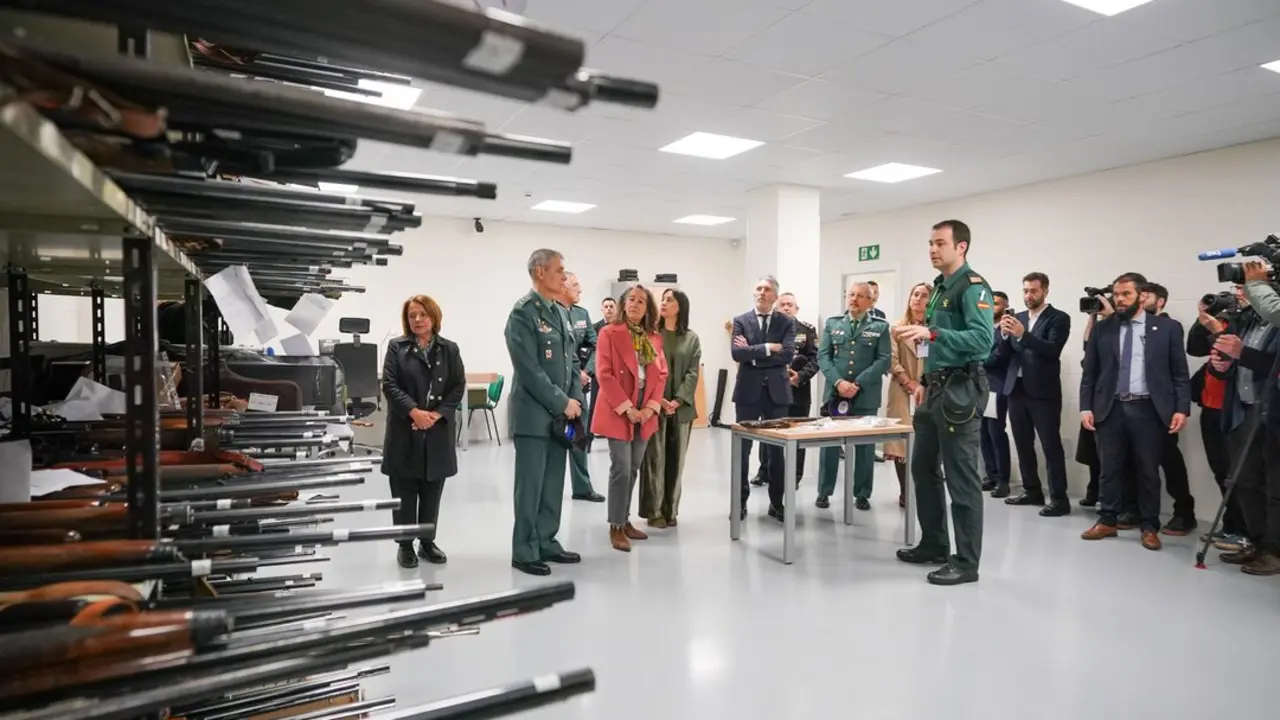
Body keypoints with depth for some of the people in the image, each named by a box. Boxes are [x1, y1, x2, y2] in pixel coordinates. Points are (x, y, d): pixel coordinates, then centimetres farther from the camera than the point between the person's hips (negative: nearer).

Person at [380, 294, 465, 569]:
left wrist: (437, 414, -12)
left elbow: (458, 387, 2)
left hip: (438, 432, 2)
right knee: (404, 492, 4)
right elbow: (389, 385, -5)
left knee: (432, 491, 9)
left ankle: (427, 542, 22)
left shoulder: (449, 349, 7)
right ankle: (405, 545, 16)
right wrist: (414, 411, -19)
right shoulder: (396, 347, 3)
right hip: (404, 431, -1)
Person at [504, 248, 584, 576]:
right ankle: (524, 552, 10)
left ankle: (546, 543, 24)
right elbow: (529, 369, -18)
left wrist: (575, 400, 2)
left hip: (559, 414, 8)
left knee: (553, 485, 13)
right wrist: (561, 403, -14)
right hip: (533, 414, -8)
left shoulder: (560, 312, 13)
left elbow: (572, 361, 15)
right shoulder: (523, 312, -12)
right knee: (530, 486, 0)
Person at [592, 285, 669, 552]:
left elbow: (661, 374, 10)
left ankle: (625, 520, 24)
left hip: (645, 413, 5)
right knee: (621, 469, -6)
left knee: (633, 470, 12)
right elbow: (604, 374, -12)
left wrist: (652, 407, -4)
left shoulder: (654, 337, 10)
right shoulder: (609, 333, -6)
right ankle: (616, 527, 5)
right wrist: (626, 408, -16)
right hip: (618, 412, -5)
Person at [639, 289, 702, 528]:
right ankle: (654, 511, 6)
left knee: (676, 459, 7)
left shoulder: (692, 339, 8)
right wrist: (658, 399, -14)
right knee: (655, 458, -1)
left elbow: (693, 373, 1)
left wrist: (678, 401, -13)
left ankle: (670, 510, 16)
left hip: (681, 407, 2)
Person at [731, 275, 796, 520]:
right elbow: (736, 353, -12)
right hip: (748, 390, 0)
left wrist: (753, 354, -12)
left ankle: (776, 503, 17)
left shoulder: (787, 322, 3)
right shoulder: (741, 321, 3)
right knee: (742, 448, 5)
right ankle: (741, 501, 16)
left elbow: (787, 355, -12)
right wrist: (768, 347, -15)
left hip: (776, 391, 0)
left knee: (777, 449, 6)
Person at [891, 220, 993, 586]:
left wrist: (932, 333, -35)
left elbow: (983, 339, -26)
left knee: (962, 479, -4)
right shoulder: (941, 287, 17)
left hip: (960, 391, -10)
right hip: (937, 389, 10)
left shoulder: (973, 286, -12)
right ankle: (933, 545, 28)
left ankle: (966, 562, 6)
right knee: (923, 468, 15)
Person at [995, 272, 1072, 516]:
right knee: (1023, 444, 11)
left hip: (1043, 391, -6)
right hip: (1016, 389, 6)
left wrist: (1022, 335, -26)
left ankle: (1059, 498, 1)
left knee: (1051, 445, -3)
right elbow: (1004, 354, 8)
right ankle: (1032, 491, 22)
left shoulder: (1059, 318, -2)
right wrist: (1005, 334, -11)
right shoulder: (1017, 318, 13)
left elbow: (1053, 350, -17)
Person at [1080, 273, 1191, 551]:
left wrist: (1181, 409, -7)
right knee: (1110, 468, 8)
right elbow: (1089, 372, 7)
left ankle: (1149, 527, 17)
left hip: (1148, 409, -1)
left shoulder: (1167, 327, 3)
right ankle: (1107, 521, 19)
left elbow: (1180, 373, 2)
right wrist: (1086, 407, 0)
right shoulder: (1102, 329, 7)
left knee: (1148, 470, 6)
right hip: (1110, 409, 2)